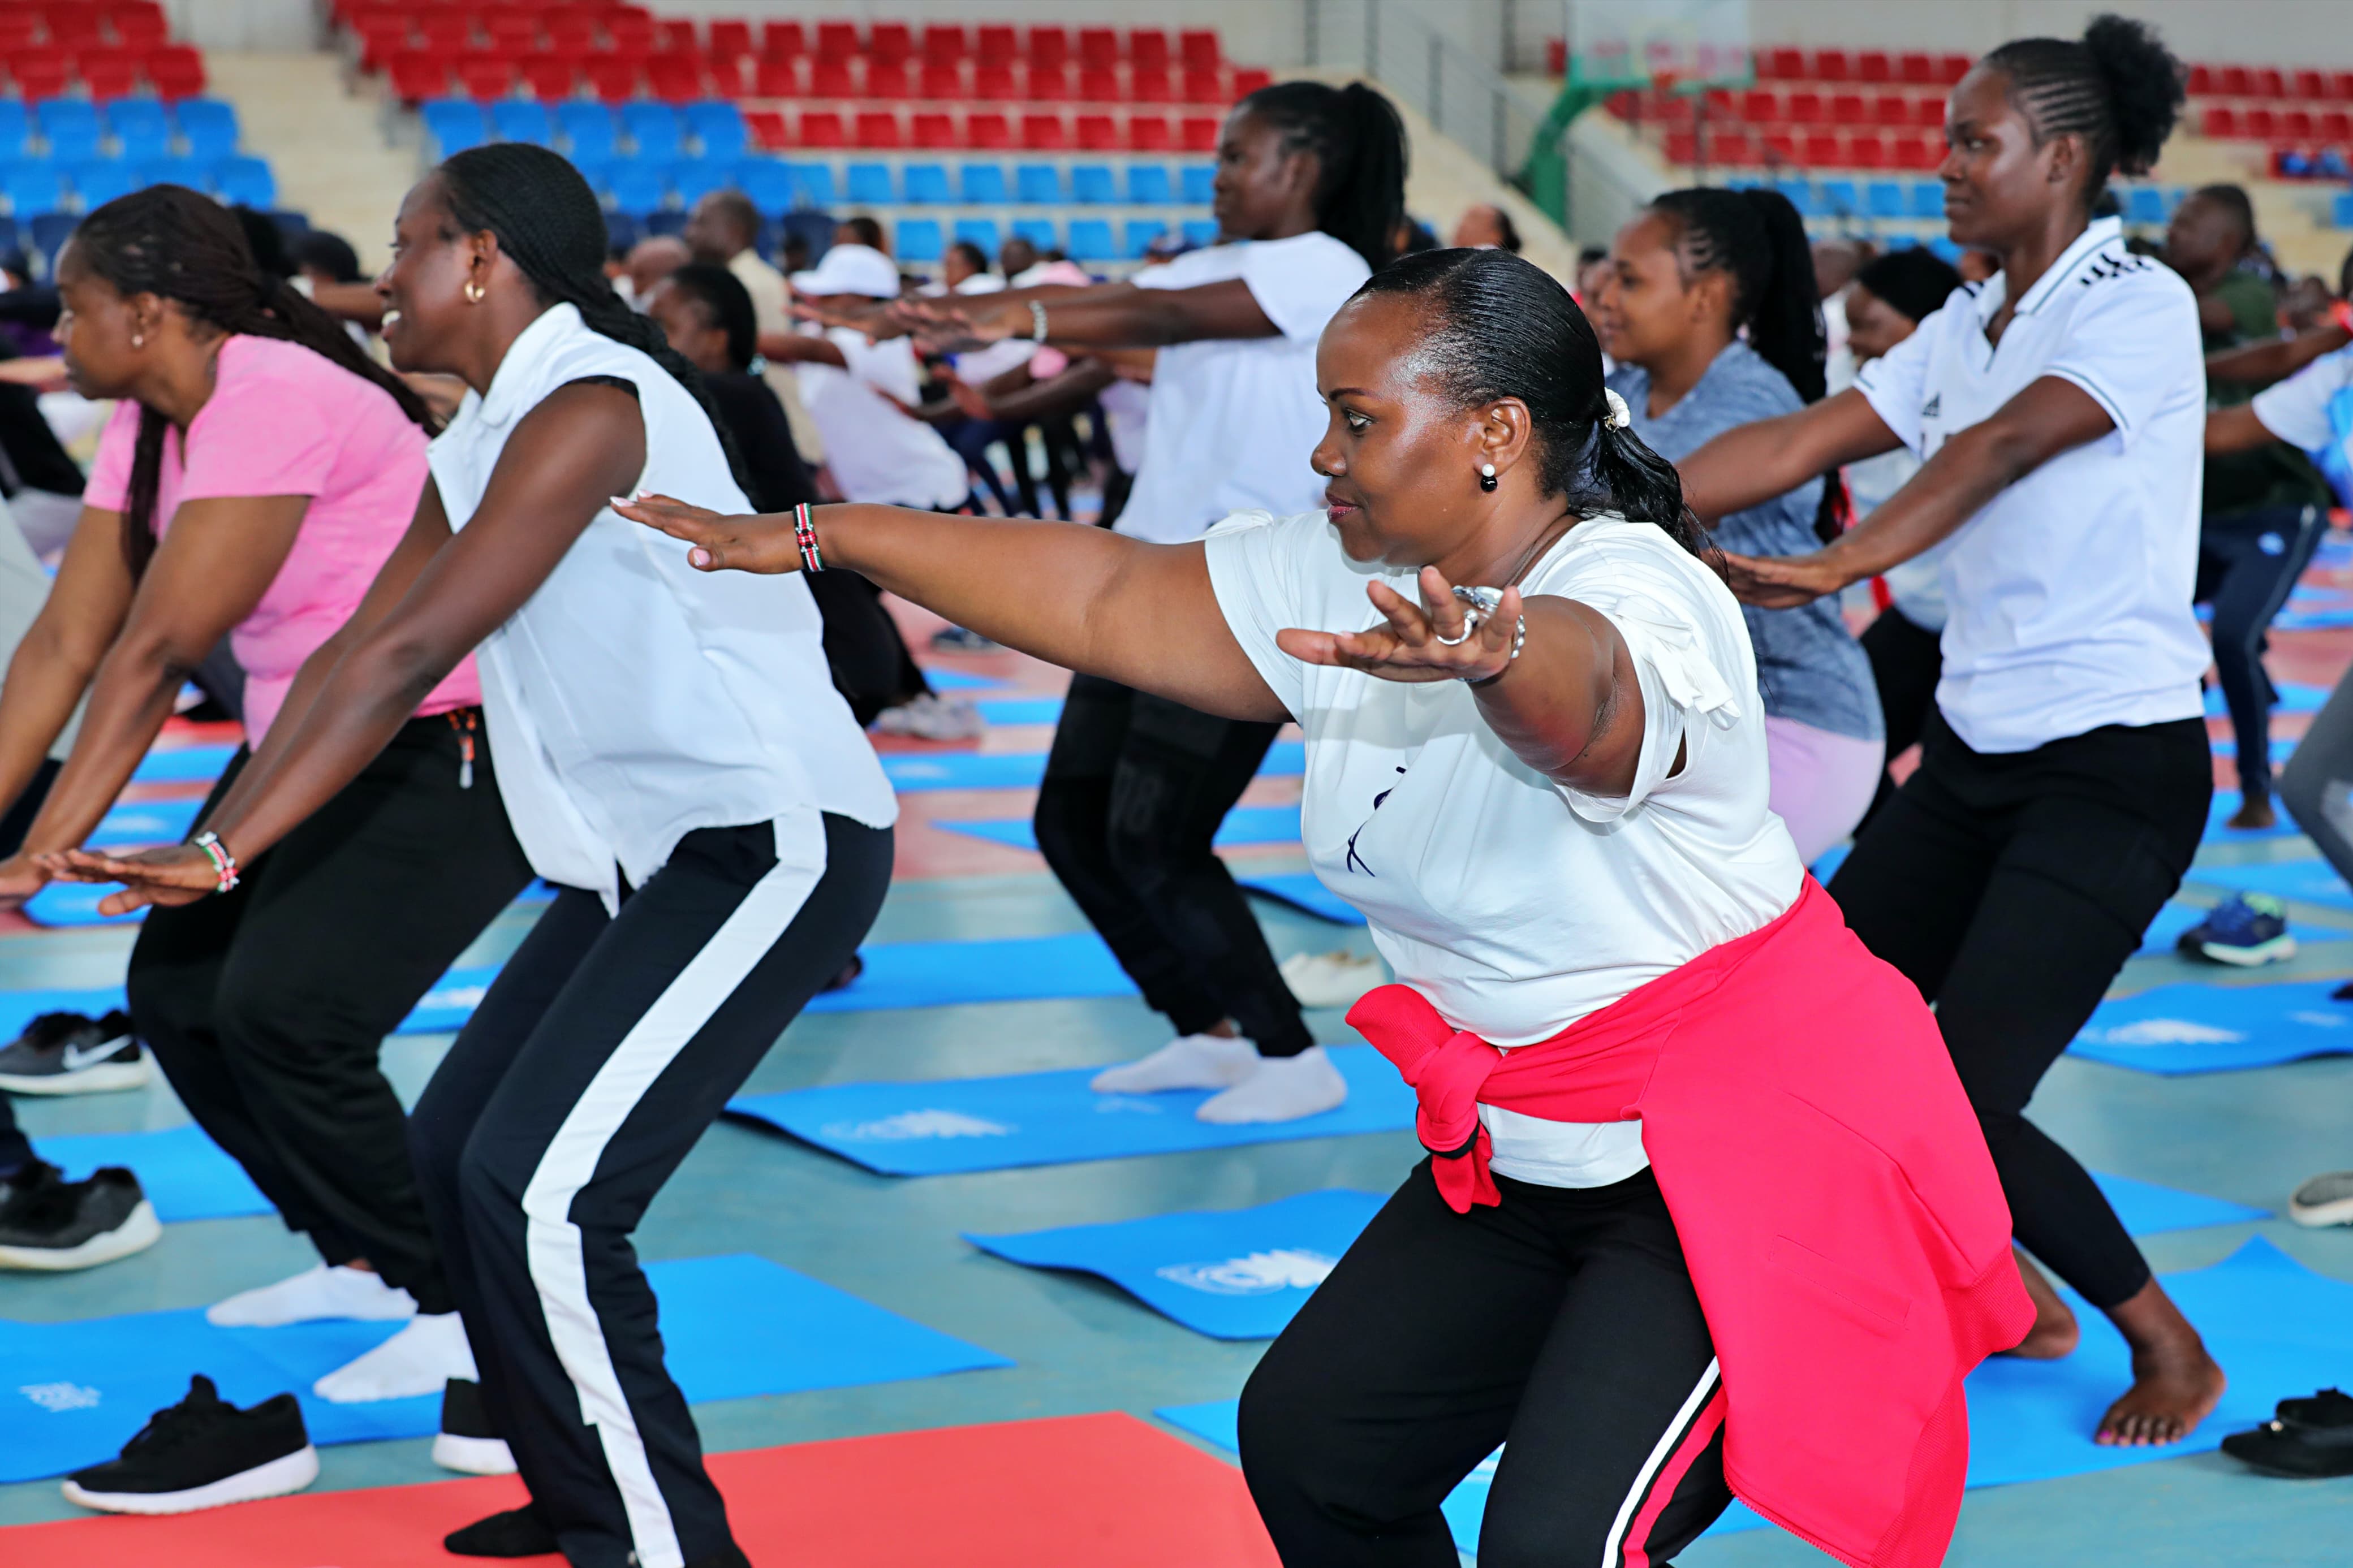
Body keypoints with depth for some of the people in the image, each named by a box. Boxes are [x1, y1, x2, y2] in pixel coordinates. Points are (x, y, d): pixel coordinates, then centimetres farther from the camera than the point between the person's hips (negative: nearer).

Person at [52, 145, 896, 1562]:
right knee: (455, 1157, 10)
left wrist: (224, 854, -22)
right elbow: (362, 649, 12)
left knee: (537, 1196, -17)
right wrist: (219, 833, 4)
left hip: (774, 843, -10)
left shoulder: (588, 408, -18)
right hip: (645, 852, 10)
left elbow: (414, 656, -23)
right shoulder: (483, 440, 12)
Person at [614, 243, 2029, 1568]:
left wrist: (1477, 649, -73)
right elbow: (1106, 598, 4)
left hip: (1741, 1161, -9)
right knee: (1310, 1442, 11)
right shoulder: (1348, 581, -1)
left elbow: (1579, 678, -49)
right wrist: (820, 536, 5)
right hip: (1535, 1162, 9)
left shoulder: (1644, 596, -26)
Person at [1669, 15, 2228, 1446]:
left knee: (1956, 1103, -14)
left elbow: (2005, 443, -29)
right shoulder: (1966, 326, 10)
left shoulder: (2140, 304, -13)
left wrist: (1845, 564, -43)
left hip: (2115, 771, -8)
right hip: (1973, 754, 8)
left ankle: (2172, 1348, 9)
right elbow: (1804, 440, 5)